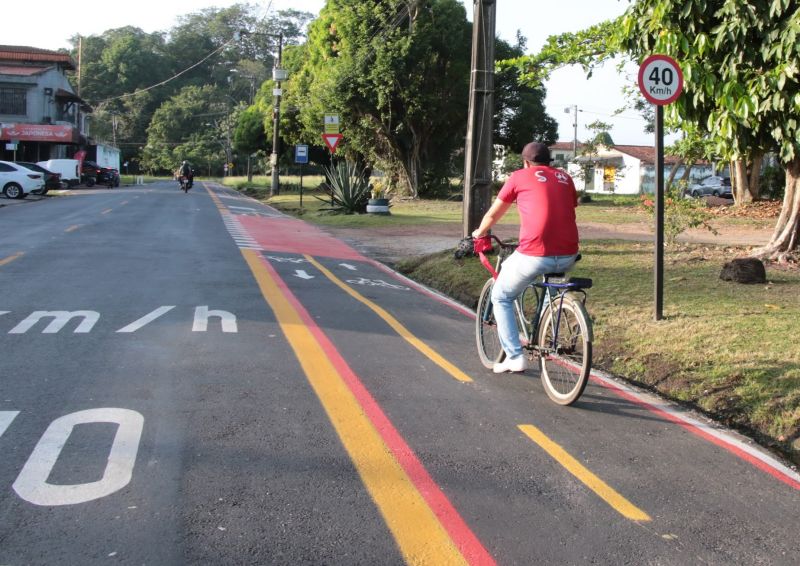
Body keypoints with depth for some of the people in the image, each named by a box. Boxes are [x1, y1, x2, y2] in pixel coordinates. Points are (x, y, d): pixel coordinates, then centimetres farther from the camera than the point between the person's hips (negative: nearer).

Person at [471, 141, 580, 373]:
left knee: (501, 298, 18)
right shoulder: (565, 178, 19)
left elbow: (493, 214, 18)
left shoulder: (520, 176, 9)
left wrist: (479, 232, 39)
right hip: (568, 257, 5)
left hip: (533, 254, -5)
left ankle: (514, 357, 11)